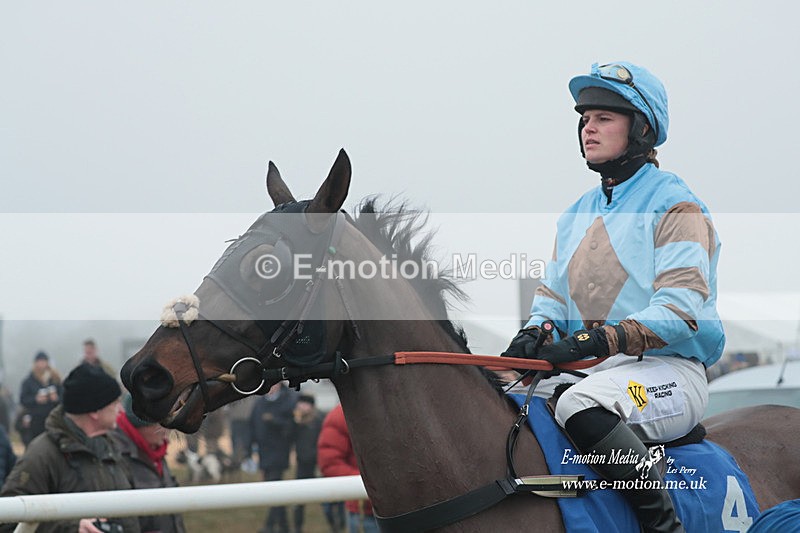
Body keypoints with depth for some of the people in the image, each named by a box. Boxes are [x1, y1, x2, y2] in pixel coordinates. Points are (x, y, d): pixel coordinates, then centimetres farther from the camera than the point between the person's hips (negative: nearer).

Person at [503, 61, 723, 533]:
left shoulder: (675, 206, -4)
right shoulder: (577, 214, 18)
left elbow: (681, 309, -15)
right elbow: (553, 291, 19)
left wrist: (605, 339, -27)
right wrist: (536, 330, -6)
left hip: (668, 370, -7)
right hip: (587, 369, 7)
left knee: (582, 409, -37)